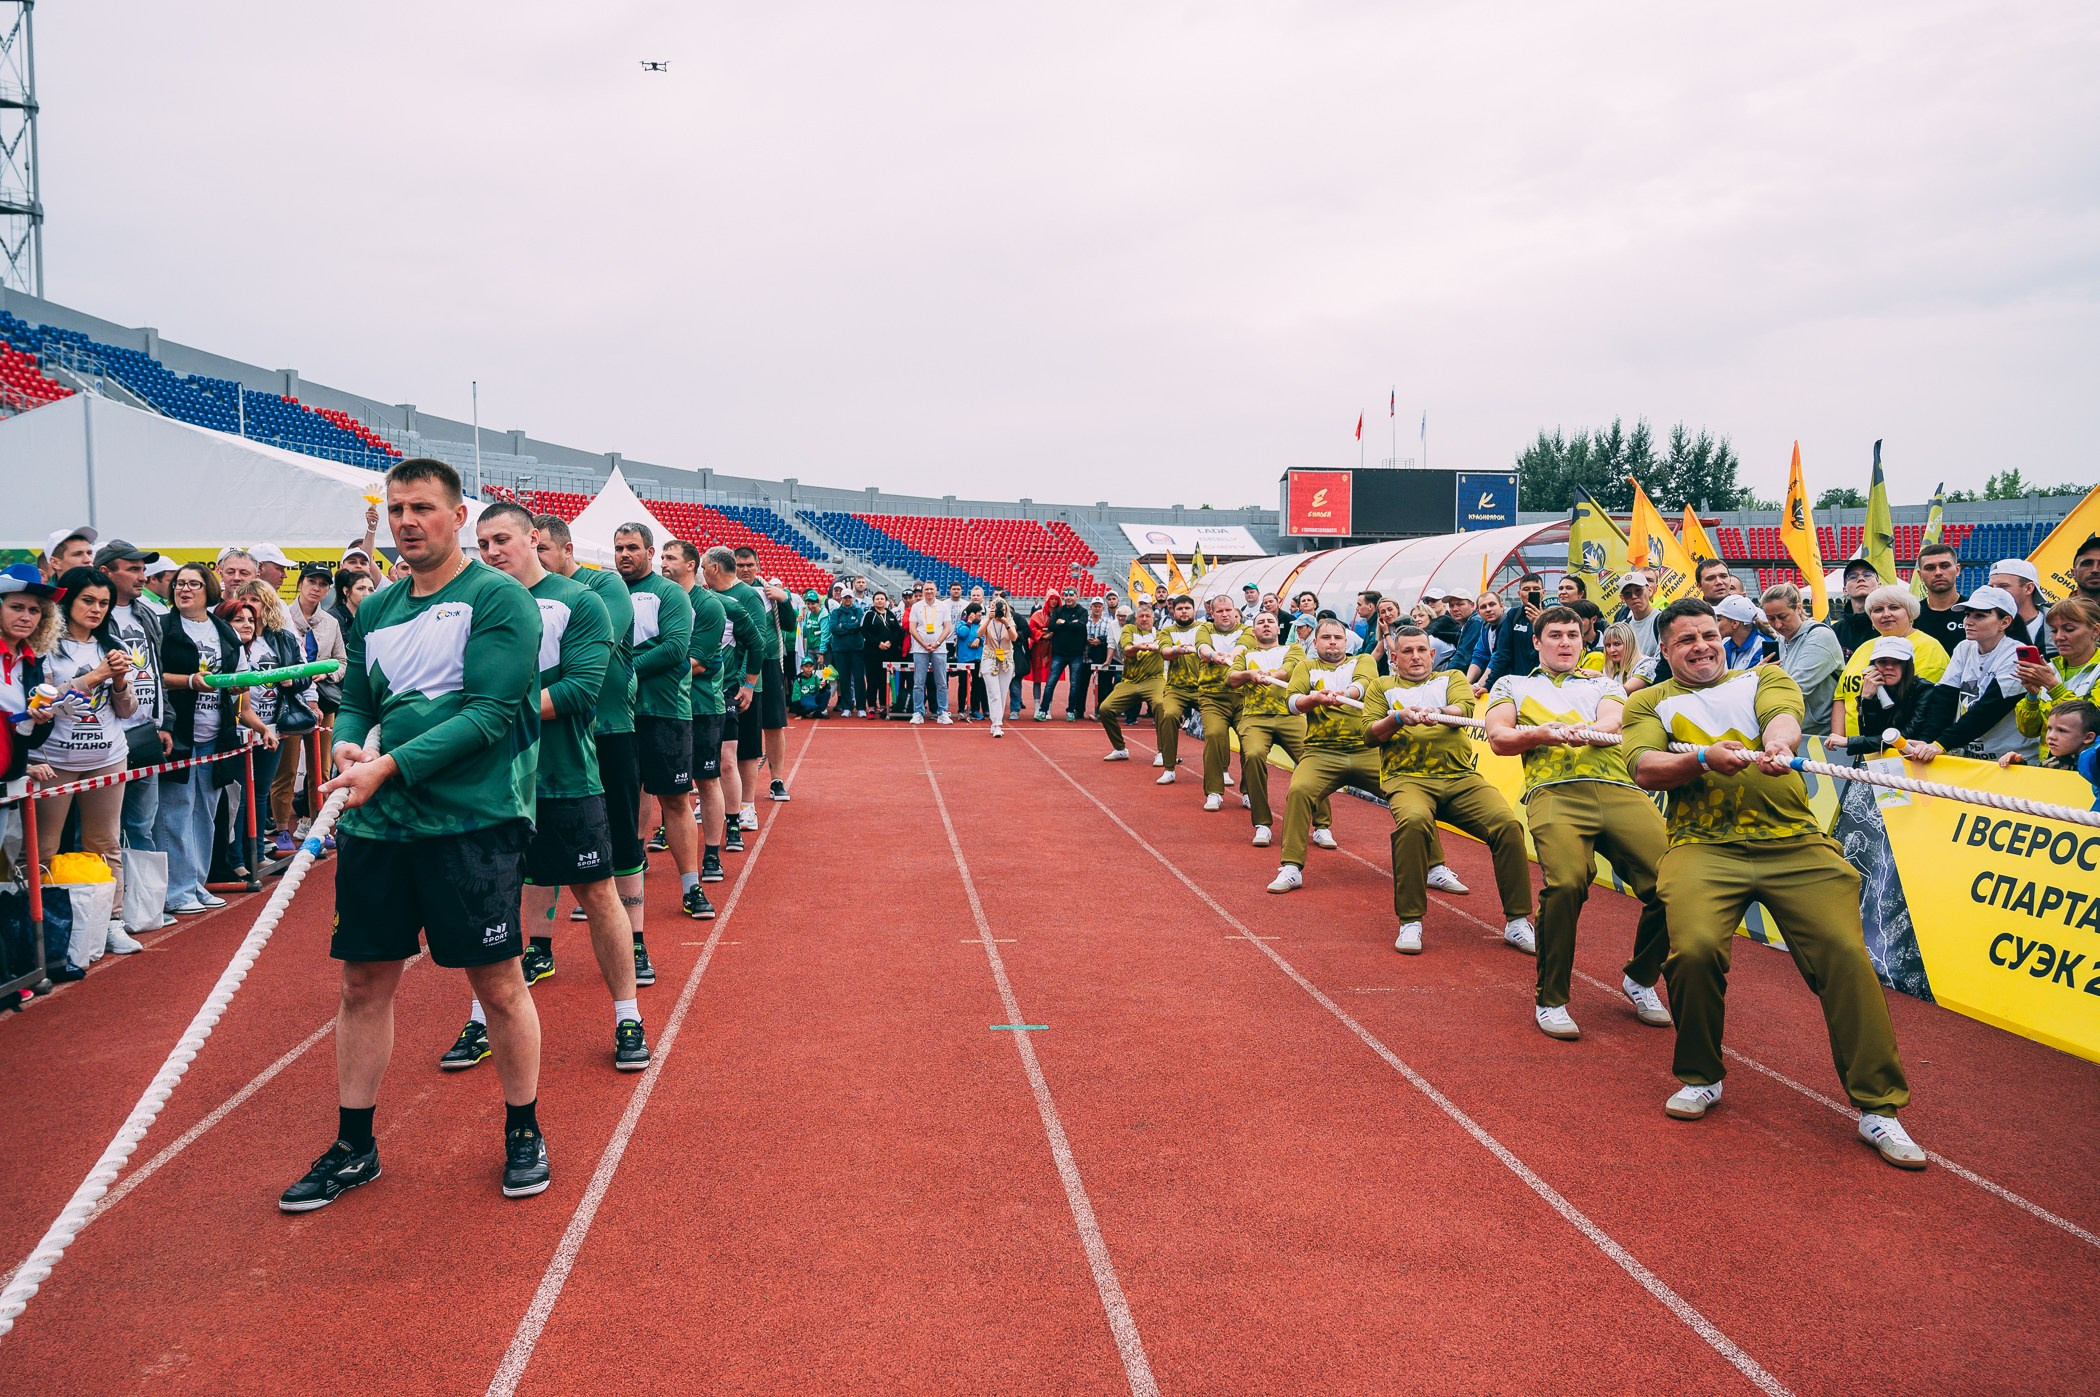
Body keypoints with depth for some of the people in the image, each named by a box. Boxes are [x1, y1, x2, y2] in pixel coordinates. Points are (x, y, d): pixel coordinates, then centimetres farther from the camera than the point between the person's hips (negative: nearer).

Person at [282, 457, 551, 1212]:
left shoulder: (498, 597, -7)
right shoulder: (374, 610, 13)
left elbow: (491, 711, -15)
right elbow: (355, 701, 18)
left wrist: (390, 766, -20)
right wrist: (349, 744, -5)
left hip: (472, 820, -6)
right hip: (376, 824, 6)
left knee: (499, 984, 3)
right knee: (364, 982, 10)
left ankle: (524, 1131, 23)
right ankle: (353, 1147, 26)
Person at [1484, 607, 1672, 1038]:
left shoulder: (1605, 683, 30)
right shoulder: (1512, 685, 29)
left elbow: (1614, 724, 9)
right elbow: (1498, 738, 13)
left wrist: (1576, 732, -12)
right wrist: (1542, 734, -6)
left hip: (1620, 791, 2)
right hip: (1555, 792, -2)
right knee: (1566, 882, -30)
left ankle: (1640, 979, 11)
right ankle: (1550, 999, -10)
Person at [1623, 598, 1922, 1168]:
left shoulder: (1765, 677, 20)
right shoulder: (1650, 702, 18)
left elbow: (1783, 714, -4)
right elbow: (1643, 768, 0)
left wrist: (1778, 742, -28)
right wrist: (1702, 759, -19)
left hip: (1794, 842, 1)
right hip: (1703, 845, -1)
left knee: (1846, 955, -16)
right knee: (1694, 949, -25)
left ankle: (1878, 1106, -4)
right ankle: (1700, 1077, 1)